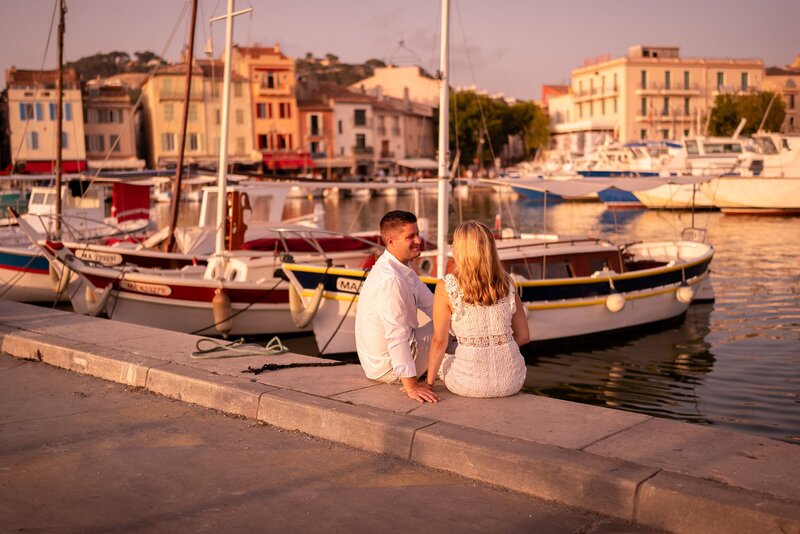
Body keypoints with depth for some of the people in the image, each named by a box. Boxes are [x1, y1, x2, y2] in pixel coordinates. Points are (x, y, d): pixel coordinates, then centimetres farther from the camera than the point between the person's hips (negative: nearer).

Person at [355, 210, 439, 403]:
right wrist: (411, 385, -31)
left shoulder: (404, 268, 3)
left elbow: (431, 305, 7)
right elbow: (397, 335, -31)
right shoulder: (389, 279, -28)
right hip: (388, 366, -9)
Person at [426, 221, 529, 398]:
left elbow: (439, 341, -8)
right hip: (512, 381, 3)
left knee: (442, 360, 31)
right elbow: (523, 336, 6)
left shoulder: (446, 287, -10)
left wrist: (429, 382, 5)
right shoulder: (506, 283, 0)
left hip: (471, 384, -3)